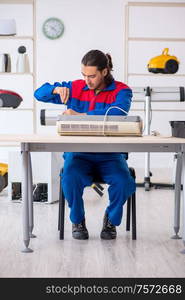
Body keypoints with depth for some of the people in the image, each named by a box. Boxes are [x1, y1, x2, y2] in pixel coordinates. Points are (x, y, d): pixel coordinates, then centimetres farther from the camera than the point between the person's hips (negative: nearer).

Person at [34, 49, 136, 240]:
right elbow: (39, 94, 14)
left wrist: (79, 115, -24)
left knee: (124, 182, -29)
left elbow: (118, 112, -23)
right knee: (70, 178, -31)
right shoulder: (75, 88, 9)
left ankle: (111, 219, 5)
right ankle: (77, 221, 0)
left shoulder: (121, 91, -1)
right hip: (79, 153, 1)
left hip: (110, 154, -1)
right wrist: (57, 89, -11)